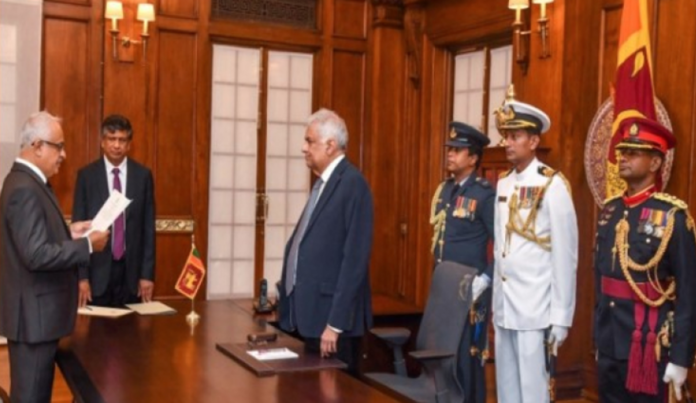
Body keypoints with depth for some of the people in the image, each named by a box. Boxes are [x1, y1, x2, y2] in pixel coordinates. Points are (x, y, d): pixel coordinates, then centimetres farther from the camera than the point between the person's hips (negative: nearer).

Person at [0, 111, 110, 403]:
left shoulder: (26, 181, 11)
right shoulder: (24, 189, -21)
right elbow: (37, 255, -27)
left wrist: (68, 233, 8)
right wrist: (88, 245, -19)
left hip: (38, 310, 10)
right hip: (34, 313, -10)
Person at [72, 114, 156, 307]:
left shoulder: (143, 175, 4)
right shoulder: (86, 175, 1)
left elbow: (148, 227, 4)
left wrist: (147, 273, -1)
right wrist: (81, 276, -7)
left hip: (131, 270, 1)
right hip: (97, 270, -1)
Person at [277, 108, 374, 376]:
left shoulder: (353, 183, -15)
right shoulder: (324, 181, 13)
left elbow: (355, 258, -20)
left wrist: (335, 322, -21)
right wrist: (287, 292, 15)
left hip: (332, 316, -9)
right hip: (312, 311, 9)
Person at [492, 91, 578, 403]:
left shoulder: (552, 185, -11)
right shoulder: (503, 184, 10)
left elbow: (565, 255, -11)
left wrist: (561, 316, -11)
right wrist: (495, 302, 12)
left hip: (535, 310, -6)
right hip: (503, 307, 7)